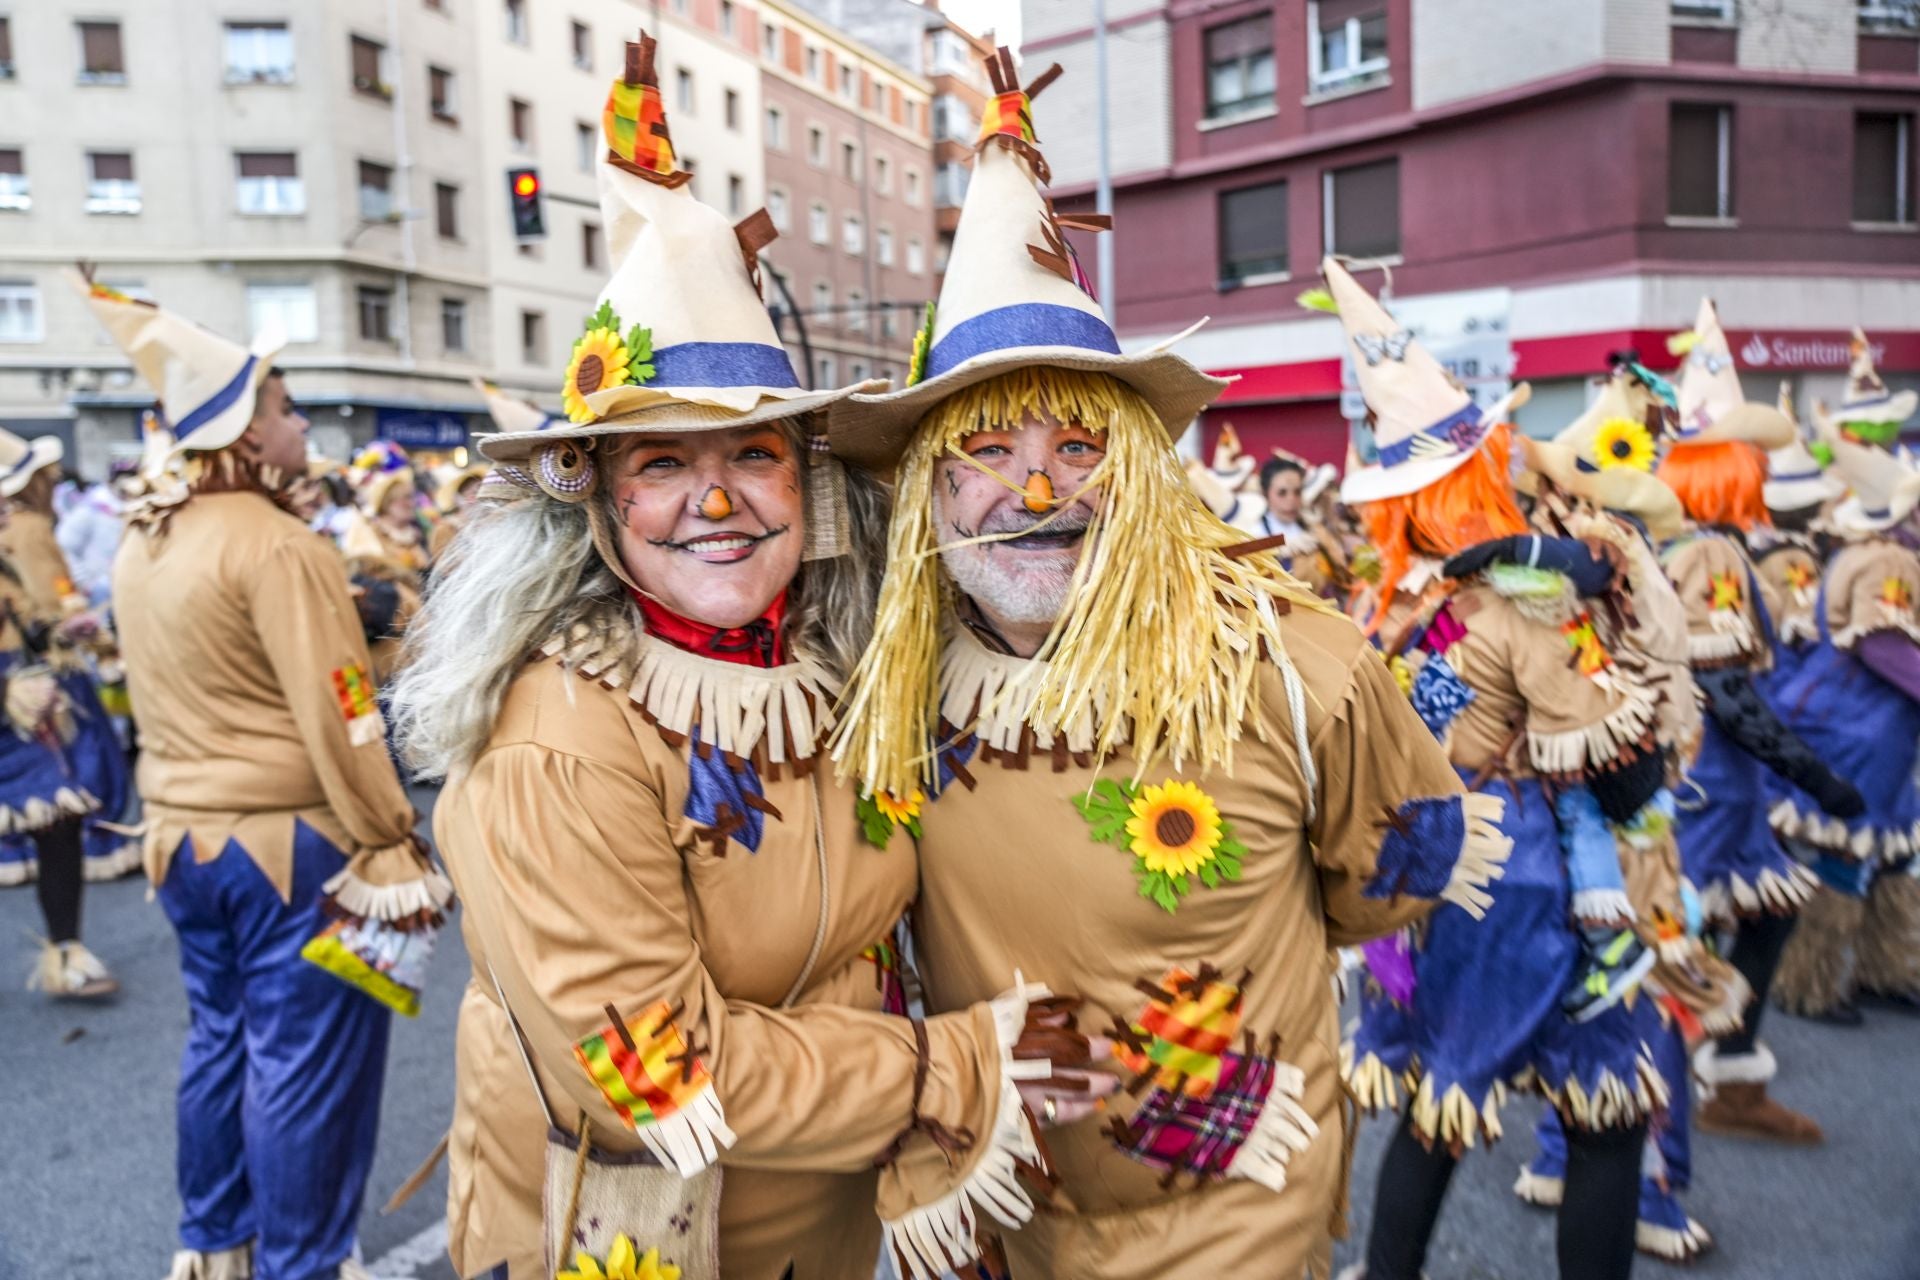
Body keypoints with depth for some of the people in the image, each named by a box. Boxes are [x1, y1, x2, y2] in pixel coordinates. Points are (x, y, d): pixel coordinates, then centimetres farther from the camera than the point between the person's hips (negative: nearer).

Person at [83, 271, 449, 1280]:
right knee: (305, 1064, 3)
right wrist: (391, 850, -15)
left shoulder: (141, 546, 8)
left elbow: (157, 704, 16)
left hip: (185, 838, 9)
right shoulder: (277, 547, -19)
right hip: (288, 845, -8)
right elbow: (338, 720, -21)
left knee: (220, 1039, 21)